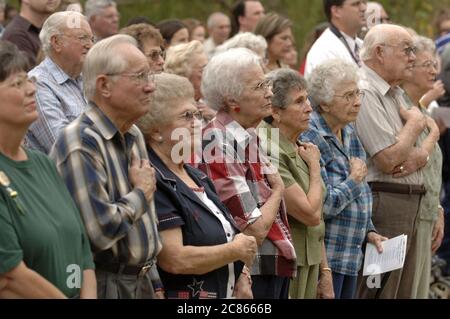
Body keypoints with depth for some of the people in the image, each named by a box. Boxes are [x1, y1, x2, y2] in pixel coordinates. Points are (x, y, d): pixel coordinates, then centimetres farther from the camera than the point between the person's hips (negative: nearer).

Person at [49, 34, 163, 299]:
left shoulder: (134, 136, 12)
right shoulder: (80, 143, -19)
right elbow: (99, 230, -27)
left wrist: (155, 284, 19)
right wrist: (141, 193, -11)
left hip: (141, 284, 8)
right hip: (103, 286, -8)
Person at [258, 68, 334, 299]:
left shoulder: (297, 149, 11)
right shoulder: (270, 153, -18)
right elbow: (311, 213, -19)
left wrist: (324, 271, 15)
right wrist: (315, 166, -6)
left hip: (308, 267, 8)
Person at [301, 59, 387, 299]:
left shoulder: (348, 133, 12)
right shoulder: (310, 139, -17)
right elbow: (322, 205, -24)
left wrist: (368, 231, 12)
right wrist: (354, 180, -9)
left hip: (352, 256, 9)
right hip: (324, 257, -9)